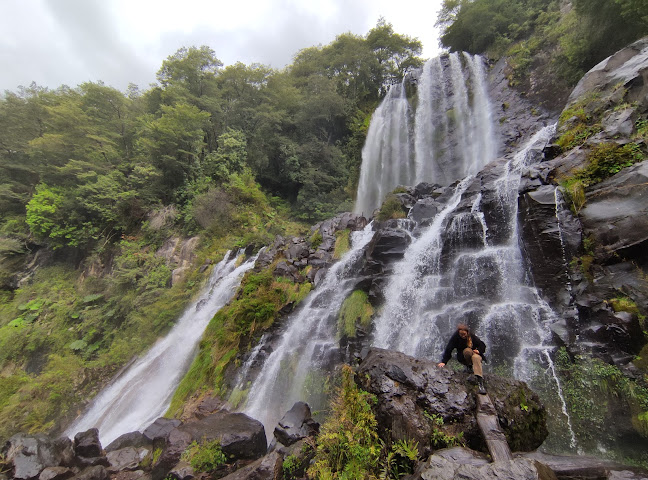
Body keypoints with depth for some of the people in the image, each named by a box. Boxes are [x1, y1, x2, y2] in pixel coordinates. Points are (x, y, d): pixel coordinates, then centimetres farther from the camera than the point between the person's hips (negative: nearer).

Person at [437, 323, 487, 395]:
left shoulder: (472, 337, -13)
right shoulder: (455, 337, -18)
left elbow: (482, 345, 1)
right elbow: (448, 349, -19)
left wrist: (478, 350, -22)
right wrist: (443, 361, -25)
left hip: (474, 354, 1)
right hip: (462, 358, -1)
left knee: (476, 357, -35)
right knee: (468, 350, -34)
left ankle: (480, 382, -42)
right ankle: (469, 366, -8)